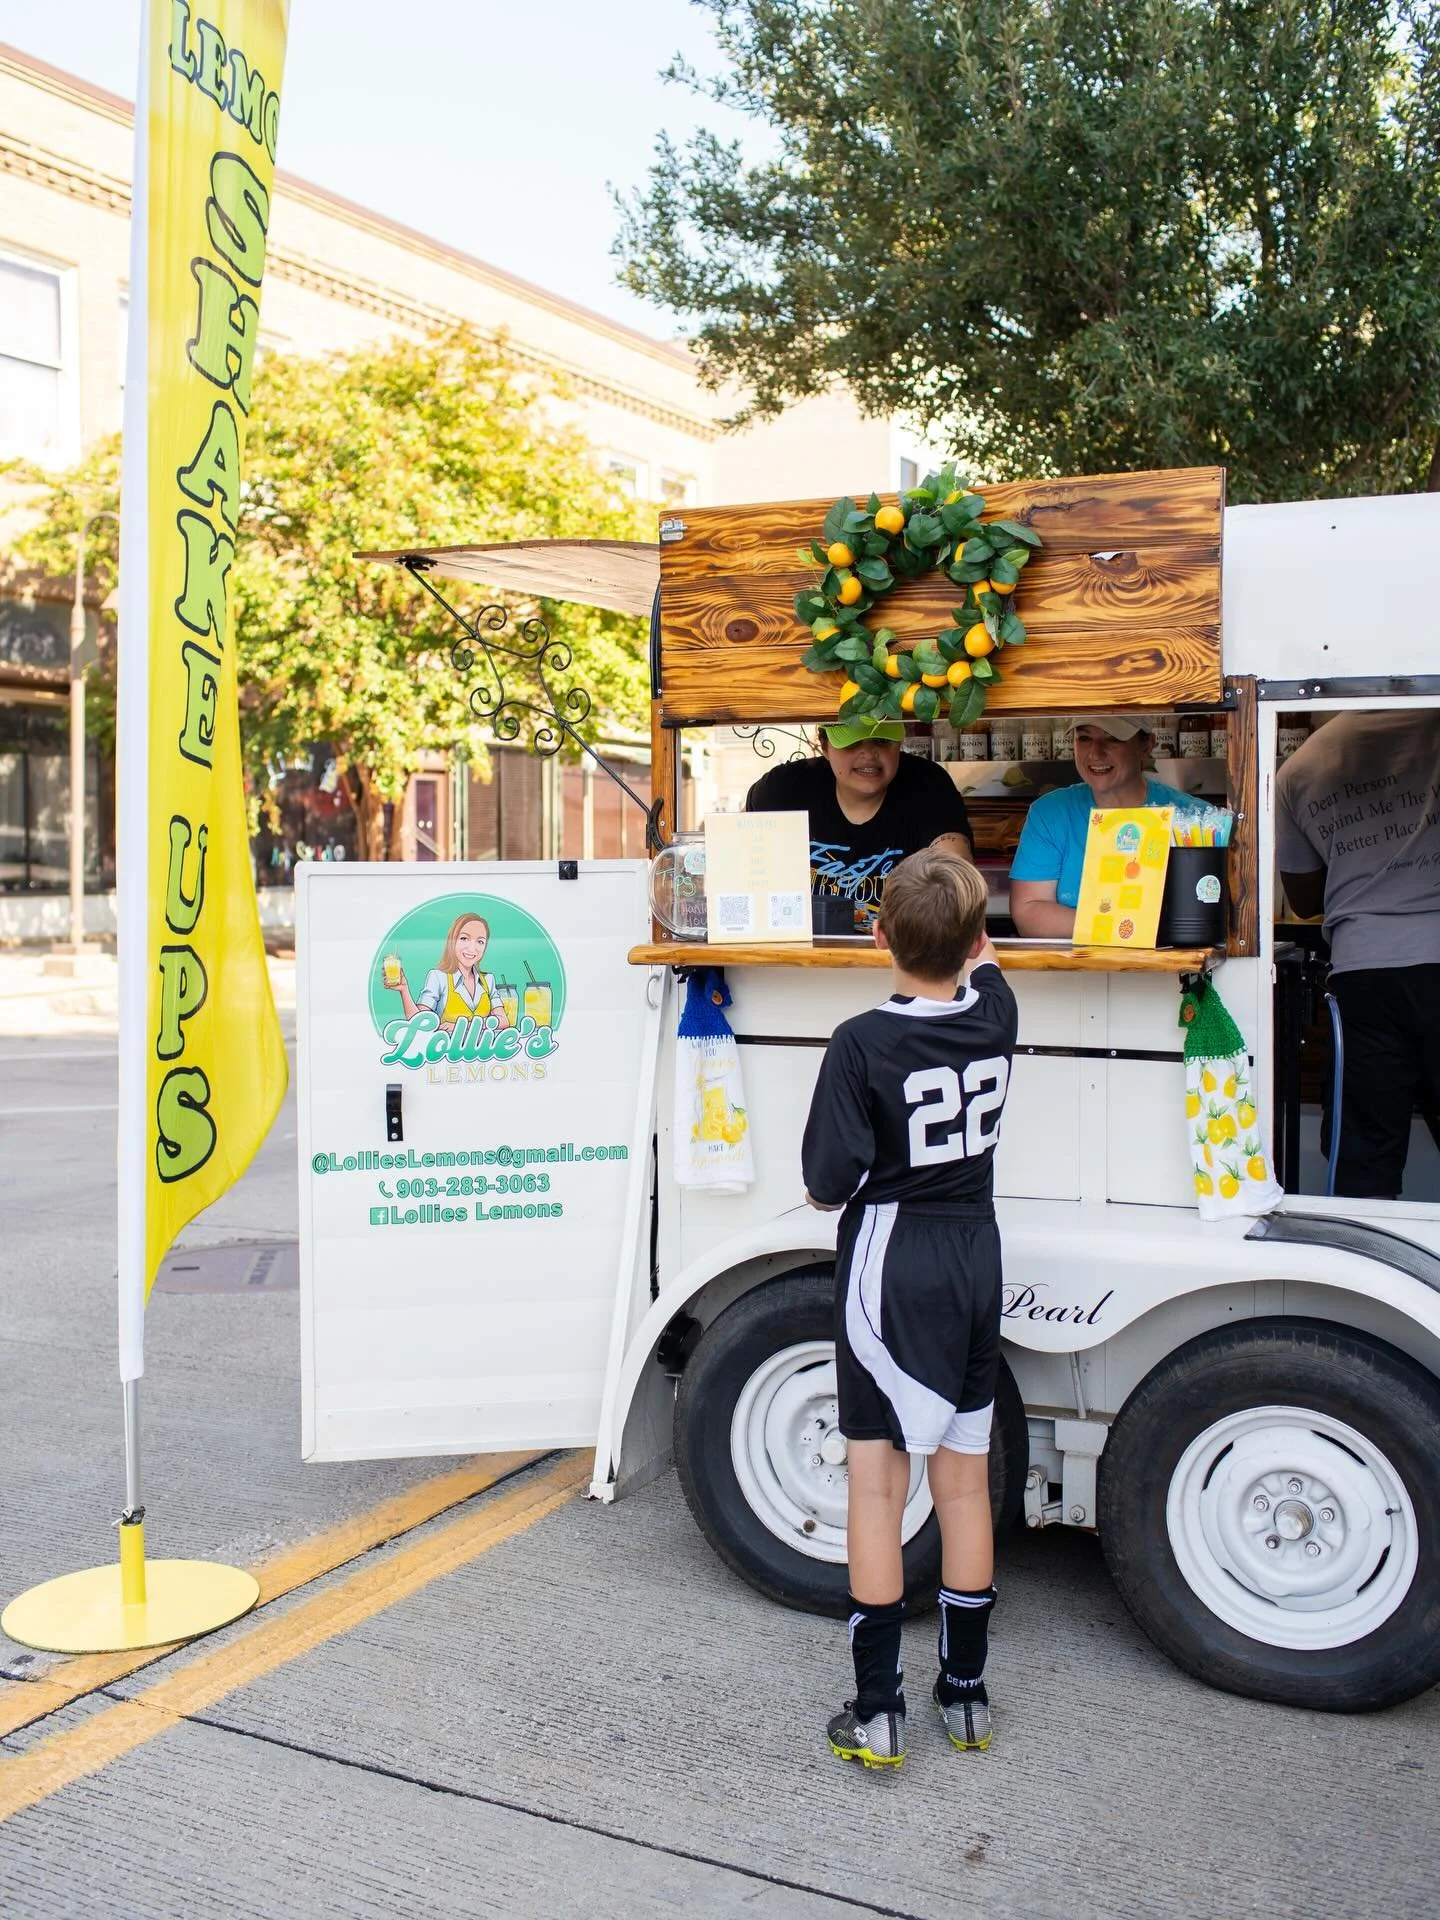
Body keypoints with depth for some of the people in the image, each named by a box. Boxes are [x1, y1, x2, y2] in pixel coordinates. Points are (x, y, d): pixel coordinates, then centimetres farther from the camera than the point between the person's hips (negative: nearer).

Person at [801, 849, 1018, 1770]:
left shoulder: (863, 1043, -18)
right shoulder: (994, 1015, -3)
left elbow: (828, 1184, -18)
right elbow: (985, 965, 22)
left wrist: (840, 1190, 4)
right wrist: (959, 920, 37)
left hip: (890, 1272, -5)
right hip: (975, 1263, 5)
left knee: (877, 1485, 5)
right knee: (965, 1483, 13)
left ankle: (878, 1710, 11)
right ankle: (967, 1693, 26)